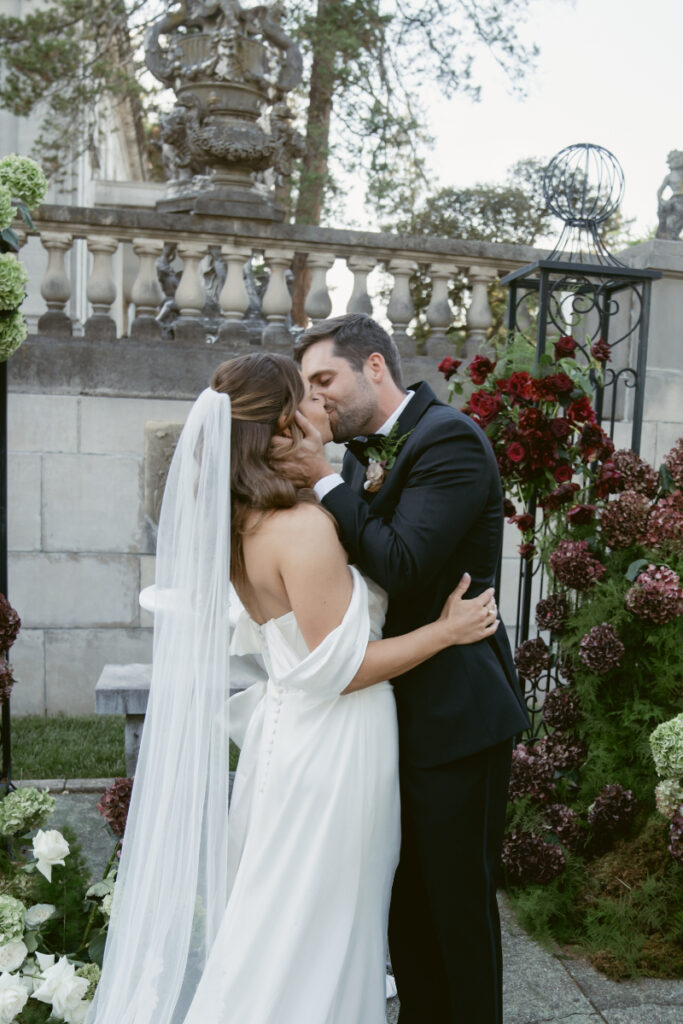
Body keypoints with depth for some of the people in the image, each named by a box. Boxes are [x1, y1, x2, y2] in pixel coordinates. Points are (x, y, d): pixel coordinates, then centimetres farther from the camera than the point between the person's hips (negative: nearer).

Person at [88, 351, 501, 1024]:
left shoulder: (245, 521, 5)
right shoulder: (303, 524, -24)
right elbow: (342, 668, -23)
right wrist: (445, 630, -12)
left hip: (288, 732, 9)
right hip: (329, 749, -9)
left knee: (281, 930, 23)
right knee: (310, 941, 9)